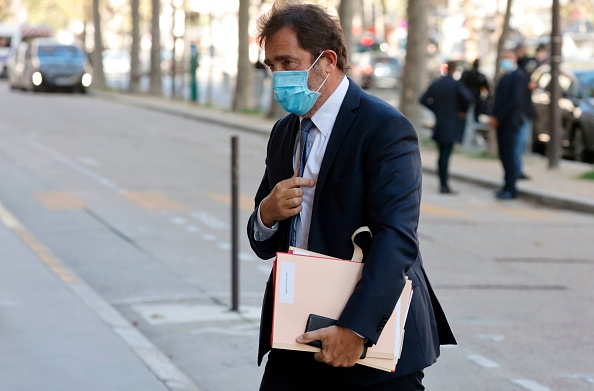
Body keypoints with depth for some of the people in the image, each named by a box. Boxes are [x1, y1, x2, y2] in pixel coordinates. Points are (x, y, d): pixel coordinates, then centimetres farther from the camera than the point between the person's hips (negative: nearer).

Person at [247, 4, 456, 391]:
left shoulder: (386, 127, -12)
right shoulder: (284, 132, 12)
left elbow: (396, 238, -22)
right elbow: (264, 244, 16)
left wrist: (355, 328, -31)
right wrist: (267, 214, -7)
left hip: (375, 341, -6)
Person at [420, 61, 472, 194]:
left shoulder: (436, 84, 6)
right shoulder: (456, 84, -10)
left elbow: (424, 100, 9)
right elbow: (467, 97, -25)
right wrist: (463, 111, -9)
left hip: (439, 123, 5)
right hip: (451, 125, -5)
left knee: (442, 154, 13)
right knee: (445, 155, -7)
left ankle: (443, 183, 15)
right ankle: (444, 185, -9)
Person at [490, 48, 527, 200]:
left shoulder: (518, 76, -10)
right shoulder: (505, 77, 19)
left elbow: (515, 100, -17)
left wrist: (498, 118, -15)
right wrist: (494, 117, 5)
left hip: (510, 122, -9)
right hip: (501, 122, 9)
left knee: (508, 155, -8)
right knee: (504, 155, 10)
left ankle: (511, 189, -5)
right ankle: (507, 186, 15)